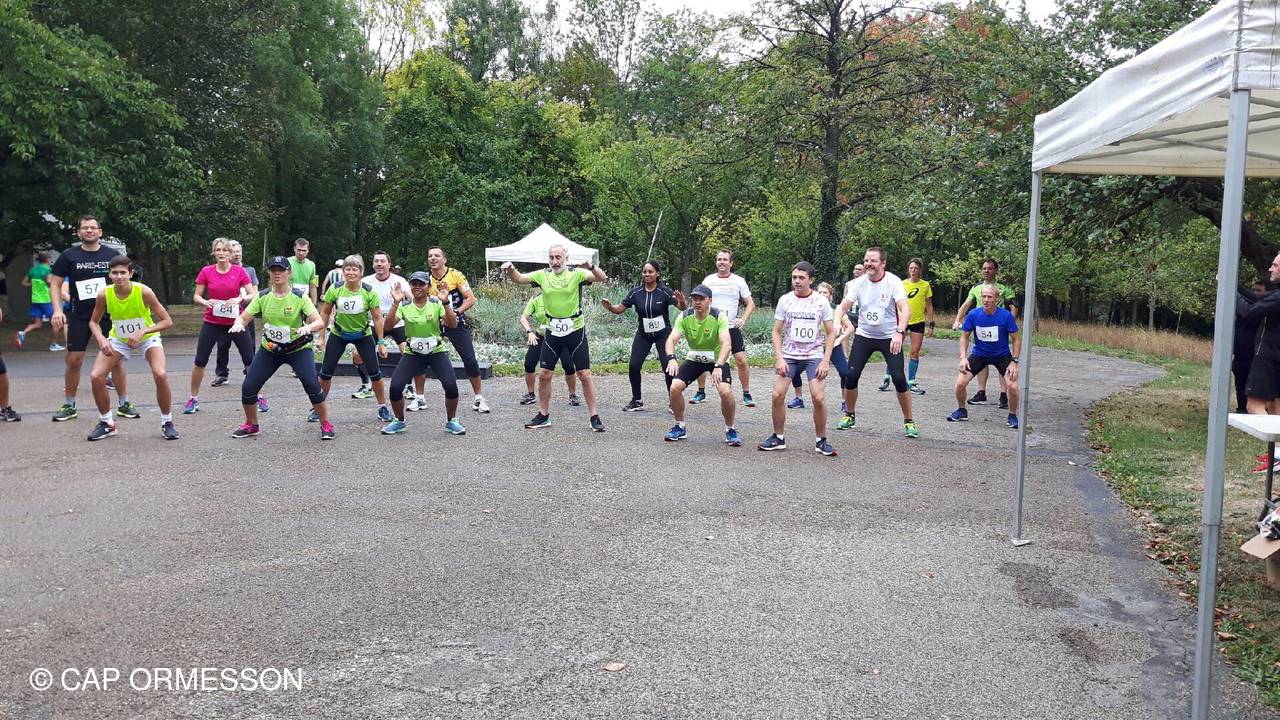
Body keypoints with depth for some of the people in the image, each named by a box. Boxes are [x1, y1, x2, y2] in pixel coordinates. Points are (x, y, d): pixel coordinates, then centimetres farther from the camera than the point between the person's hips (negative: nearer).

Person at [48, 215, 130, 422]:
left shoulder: (112, 255, 2)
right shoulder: (69, 255, 1)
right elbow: (55, 283, 4)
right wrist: (57, 310, -8)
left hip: (108, 314, 0)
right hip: (79, 317, 0)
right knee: (73, 360, 2)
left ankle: (124, 404, 10)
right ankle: (69, 406, 15)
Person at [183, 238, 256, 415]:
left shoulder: (239, 271, -5)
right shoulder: (206, 271, -2)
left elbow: (253, 295, -5)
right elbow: (196, 296, 3)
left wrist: (240, 298, -23)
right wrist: (205, 302, -17)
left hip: (235, 321, -1)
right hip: (212, 322, 1)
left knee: (250, 360, -1)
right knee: (200, 361, 1)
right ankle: (193, 399, 16)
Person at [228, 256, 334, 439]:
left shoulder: (300, 297, -14)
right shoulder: (262, 297, -6)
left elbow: (320, 322, -22)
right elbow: (244, 317, -6)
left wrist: (308, 327, -44)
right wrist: (238, 324, -30)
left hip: (298, 348, -3)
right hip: (269, 349, 3)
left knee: (312, 385, -21)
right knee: (248, 387, -2)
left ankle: (326, 425, -2)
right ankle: (251, 425, 24)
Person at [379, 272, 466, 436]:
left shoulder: (436, 304, -7)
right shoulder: (404, 306, -5)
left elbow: (453, 324, -20)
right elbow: (387, 327, -17)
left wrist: (445, 302, -32)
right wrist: (395, 303, -27)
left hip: (436, 352, -1)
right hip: (412, 354, 1)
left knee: (451, 385, -20)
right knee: (395, 387, -13)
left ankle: (451, 422, 4)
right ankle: (399, 422, 14)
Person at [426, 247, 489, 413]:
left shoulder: (456, 275, -6)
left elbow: (471, 299, -9)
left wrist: (456, 312, -20)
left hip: (457, 323, -3)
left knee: (470, 360, -8)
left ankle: (478, 398, 7)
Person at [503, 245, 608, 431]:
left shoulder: (576, 274, -7)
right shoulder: (543, 275, 3)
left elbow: (602, 278, -19)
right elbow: (518, 278, 4)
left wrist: (591, 268, -39)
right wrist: (511, 270, -18)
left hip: (575, 330, -3)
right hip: (552, 332, 3)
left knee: (584, 375, -2)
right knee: (544, 374, 5)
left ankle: (594, 417, 6)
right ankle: (544, 416, 19)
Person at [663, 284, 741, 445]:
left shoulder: (719, 317, -23)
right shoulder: (684, 316, -14)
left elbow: (726, 343, -33)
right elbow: (672, 339, -22)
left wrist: (718, 366, -48)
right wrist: (671, 358, -43)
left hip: (717, 360, -3)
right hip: (694, 359, 3)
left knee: (726, 392, -25)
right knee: (674, 387, -15)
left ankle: (730, 430, -1)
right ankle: (680, 427, 6)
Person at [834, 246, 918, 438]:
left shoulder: (893, 282, -14)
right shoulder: (859, 283, -5)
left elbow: (905, 309, -24)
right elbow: (843, 306, -9)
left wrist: (899, 333, -39)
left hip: (889, 337, -3)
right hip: (863, 336, 3)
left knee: (899, 379, -11)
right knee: (851, 375, -5)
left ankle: (908, 422, 6)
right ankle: (850, 416, 17)